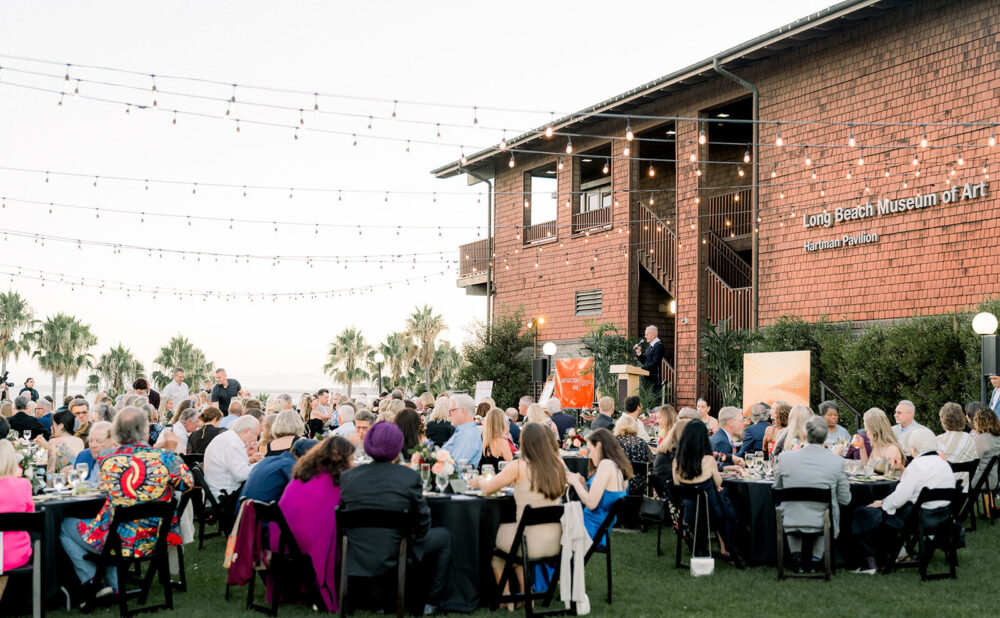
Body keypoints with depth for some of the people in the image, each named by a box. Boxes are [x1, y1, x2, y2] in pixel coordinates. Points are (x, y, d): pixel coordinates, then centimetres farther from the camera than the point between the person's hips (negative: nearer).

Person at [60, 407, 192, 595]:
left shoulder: (107, 462, -16)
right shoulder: (165, 458, -15)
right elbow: (188, 483, 3)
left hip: (119, 542, -4)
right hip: (153, 540, 4)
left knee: (66, 525, 21)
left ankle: (91, 583, 15)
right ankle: (114, 583, 30)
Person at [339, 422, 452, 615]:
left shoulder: (347, 476, -5)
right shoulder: (410, 476, -14)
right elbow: (423, 522, -5)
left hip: (357, 560, 4)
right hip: (395, 556, -4)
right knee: (444, 536, 22)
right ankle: (432, 602, 25)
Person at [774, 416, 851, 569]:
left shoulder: (785, 458, -12)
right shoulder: (836, 462, -15)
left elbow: (777, 489, 5)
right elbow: (845, 500, -3)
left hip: (791, 524, 1)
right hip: (823, 524, -1)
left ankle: (796, 554, 31)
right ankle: (817, 557, 28)